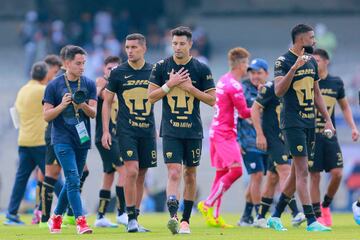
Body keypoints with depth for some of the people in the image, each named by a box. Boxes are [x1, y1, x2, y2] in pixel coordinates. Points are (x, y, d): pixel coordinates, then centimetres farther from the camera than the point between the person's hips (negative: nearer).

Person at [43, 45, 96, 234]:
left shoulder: (89, 85, 7)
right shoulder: (54, 86, -2)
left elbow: (93, 113, 1)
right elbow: (47, 116, -1)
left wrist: (83, 105, -20)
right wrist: (62, 105, -18)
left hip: (82, 139, 4)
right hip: (62, 139, -4)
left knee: (72, 181, 10)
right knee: (73, 180, -15)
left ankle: (56, 217, 26)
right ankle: (80, 221, -19)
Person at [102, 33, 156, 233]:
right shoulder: (118, 73, 0)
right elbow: (107, 102, 4)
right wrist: (105, 131, -2)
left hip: (148, 131, 3)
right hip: (126, 130, -3)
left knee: (141, 175, 6)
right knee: (132, 171, -16)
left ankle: (135, 219, 14)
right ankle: (131, 219, -9)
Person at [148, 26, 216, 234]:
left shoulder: (202, 69, 1)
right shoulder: (162, 67, 2)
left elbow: (212, 100, 0)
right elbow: (151, 96, 2)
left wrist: (191, 88, -12)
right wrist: (170, 84, -11)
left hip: (193, 131, 1)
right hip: (170, 131, -1)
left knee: (190, 175, 8)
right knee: (174, 172, -15)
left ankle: (186, 220, 18)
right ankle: (173, 215, -28)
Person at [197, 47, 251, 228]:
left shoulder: (223, 81, 14)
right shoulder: (234, 86, -15)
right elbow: (244, 113, -12)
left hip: (216, 131, 10)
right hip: (225, 134, -10)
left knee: (221, 172, 10)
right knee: (236, 170, -14)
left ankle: (214, 216, 9)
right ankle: (208, 204, -12)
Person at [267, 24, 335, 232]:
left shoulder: (312, 62, 13)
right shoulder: (284, 61, -11)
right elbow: (279, 91, -24)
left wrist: (328, 119, 16)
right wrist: (294, 68, -34)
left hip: (310, 121, 8)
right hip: (293, 122, -8)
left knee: (297, 172, 10)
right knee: (302, 172, -11)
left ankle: (275, 217, 20)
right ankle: (311, 222, -13)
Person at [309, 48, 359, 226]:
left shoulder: (336, 83, 7)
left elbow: (345, 107, 20)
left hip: (330, 136, 3)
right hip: (311, 136, -3)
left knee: (337, 173, -5)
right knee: (314, 176, -3)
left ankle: (325, 205, 19)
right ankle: (317, 216, 5)